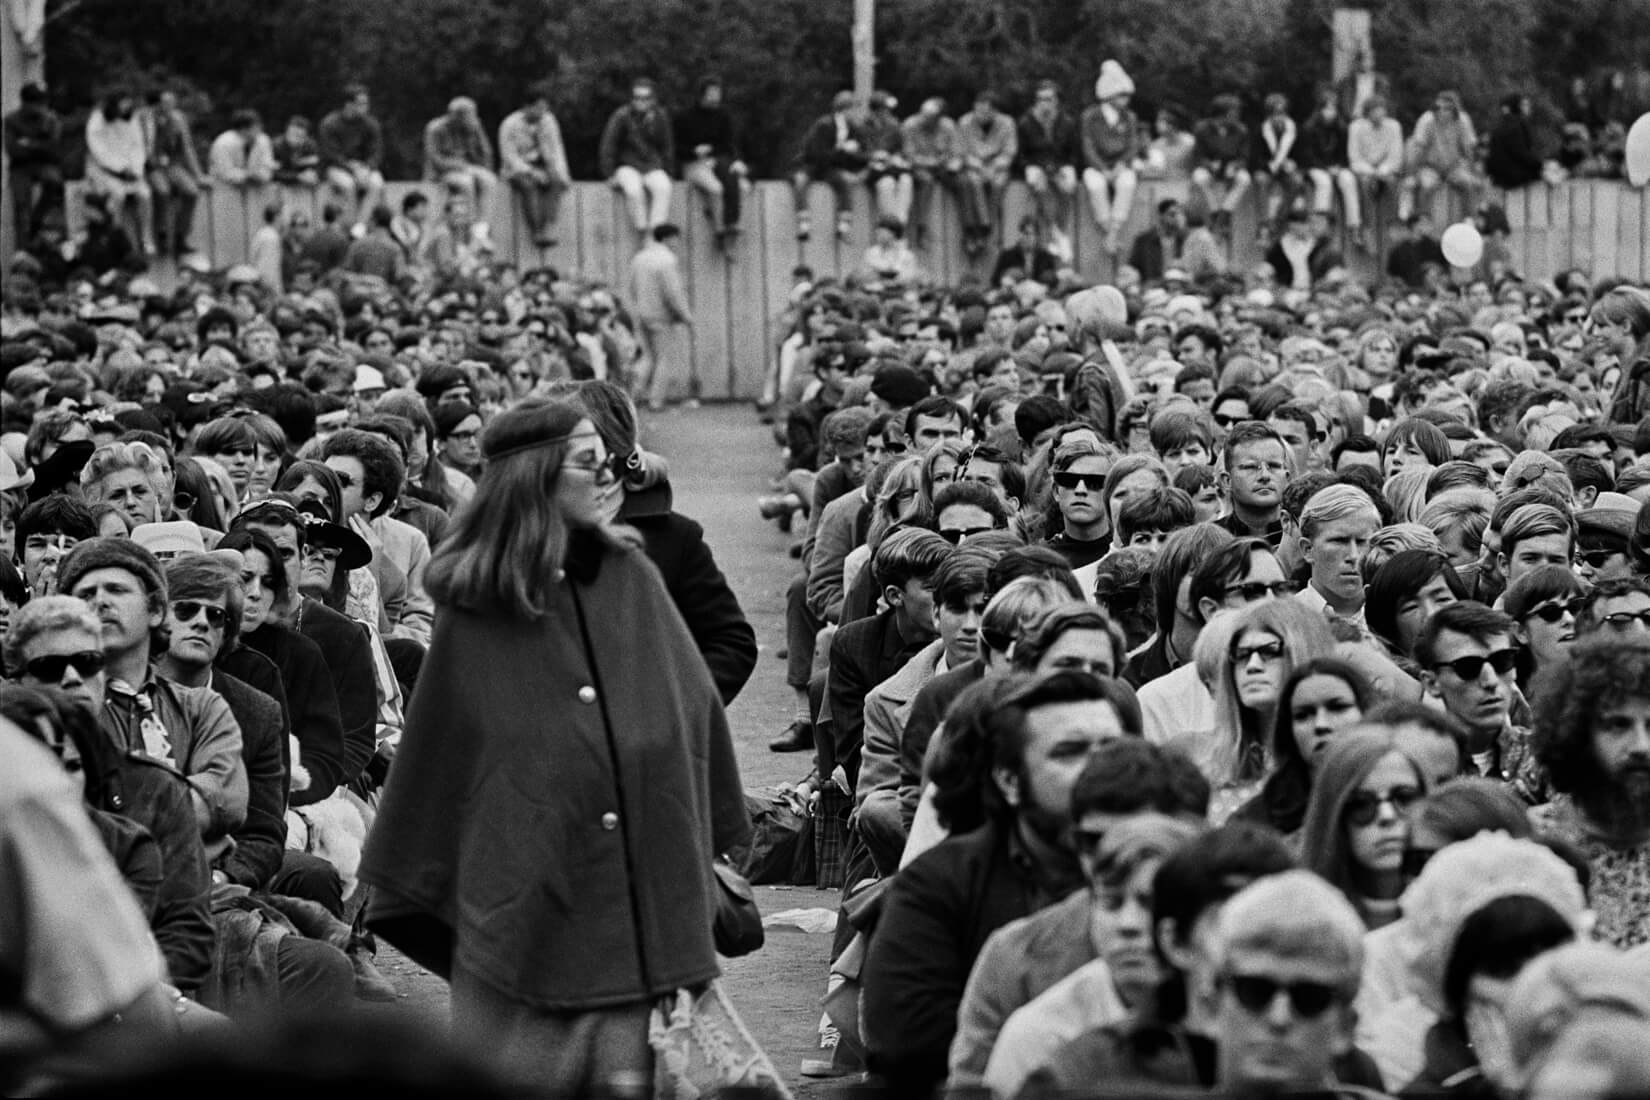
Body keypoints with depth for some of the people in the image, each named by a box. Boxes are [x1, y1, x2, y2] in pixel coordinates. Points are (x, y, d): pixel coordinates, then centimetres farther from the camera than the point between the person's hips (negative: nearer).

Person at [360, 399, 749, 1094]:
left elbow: (690, 707, 10)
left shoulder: (630, 579, 4)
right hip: (524, 900, -2)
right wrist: (407, 882, 7)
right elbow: (435, 749, 4)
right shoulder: (475, 608, -3)